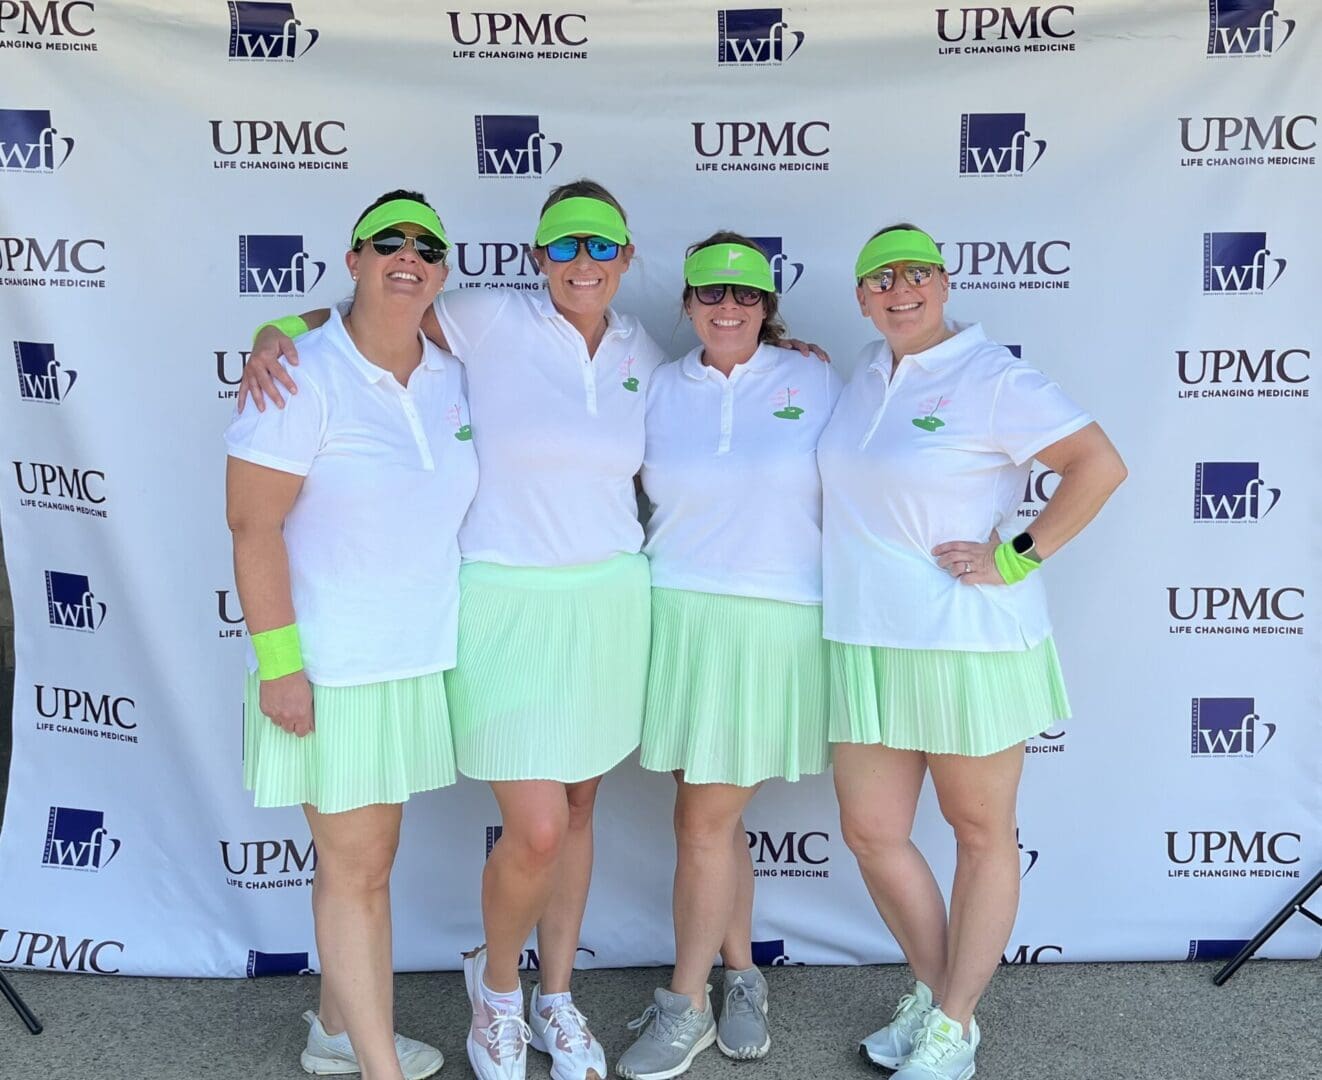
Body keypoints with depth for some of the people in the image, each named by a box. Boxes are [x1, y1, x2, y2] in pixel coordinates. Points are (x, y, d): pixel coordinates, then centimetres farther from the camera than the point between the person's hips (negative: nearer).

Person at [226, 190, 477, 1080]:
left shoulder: (451, 376, 6)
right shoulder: (302, 374, -14)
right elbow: (253, 525, -16)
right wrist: (278, 660, -19)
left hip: (419, 656, 7)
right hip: (330, 664, -6)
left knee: (367, 856, 19)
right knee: (356, 868, 3)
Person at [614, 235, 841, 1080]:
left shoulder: (814, 382, 2)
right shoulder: (659, 389, 6)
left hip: (779, 622, -2)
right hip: (681, 617, 2)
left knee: (706, 821, 1)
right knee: (719, 817, 11)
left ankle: (686, 1007, 19)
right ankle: (743, 977, 33)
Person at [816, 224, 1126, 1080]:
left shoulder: (993, 379, -10)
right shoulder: (868, 370, 11)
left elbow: (1101, 463, -15)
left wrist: (1017, 560, -16)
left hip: (969, 645, -6)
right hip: (869, 641, 7)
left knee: (983, 836, 9)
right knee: (871, 834, 9)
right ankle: (933, 992, 32)